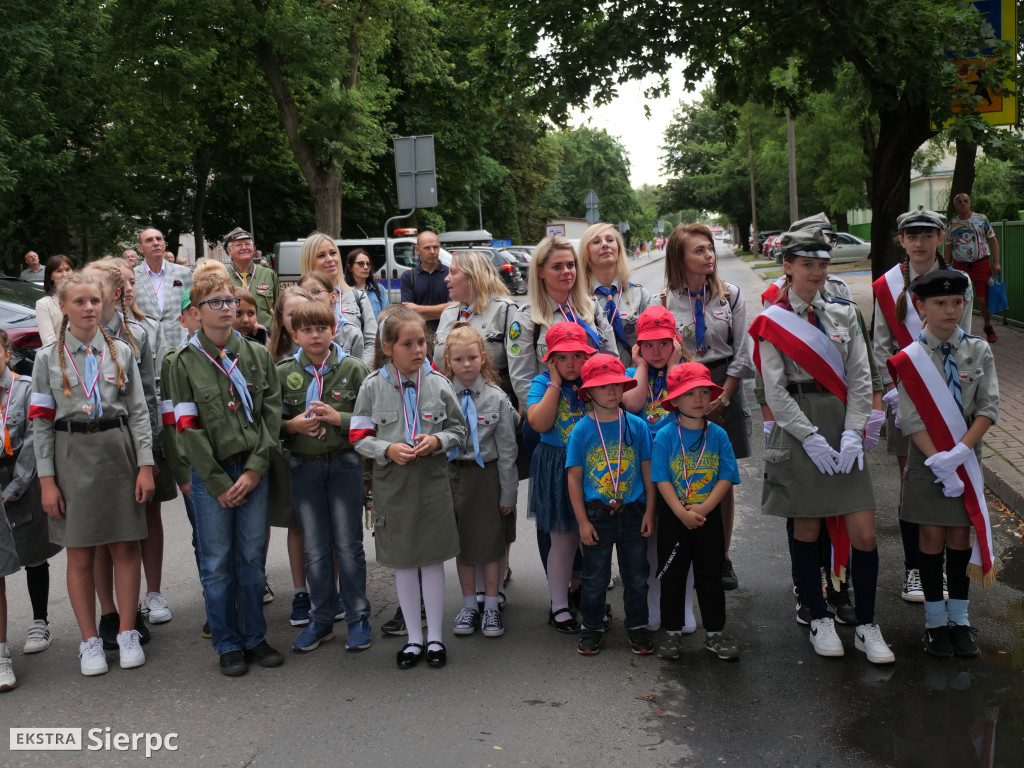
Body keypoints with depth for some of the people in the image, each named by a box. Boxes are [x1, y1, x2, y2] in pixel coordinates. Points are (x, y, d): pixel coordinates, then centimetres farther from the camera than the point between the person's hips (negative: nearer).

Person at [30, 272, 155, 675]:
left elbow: (139, 411, 5)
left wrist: (145, 466, -2)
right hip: (72, 456, -1)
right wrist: (47, 479, -4)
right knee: (80, 554, 4)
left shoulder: (121, 351, 6)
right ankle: (90, 641, 17)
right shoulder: (48, 358, 4)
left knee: (125, 548, 4)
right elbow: (41, 422, 2)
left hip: (118, 450, 1)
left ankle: (127, 634, 18)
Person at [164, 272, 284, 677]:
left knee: (252, 557, 8)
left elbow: (272, 414, 2)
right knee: (217, 562, 5)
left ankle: (254, 637, 22)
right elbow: (188, 428, -5)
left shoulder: (258, 356, 5)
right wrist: (219, 483, -9)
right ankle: (228, 645, 17)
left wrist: (254, 469, -8)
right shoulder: (185, 363, -2)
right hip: (210, 475, -2)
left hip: (253, 471, 2)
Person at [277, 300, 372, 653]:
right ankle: (320, 620, 23)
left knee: (348, 545, 3)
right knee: (315, 549, 11)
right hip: (303, 466, 2)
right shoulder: (283, 372, 1)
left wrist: (339, 418, -19)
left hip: (344, 463, -2)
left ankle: (358, 619, 16)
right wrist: (292, 425, -13)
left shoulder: (353, 368, -4)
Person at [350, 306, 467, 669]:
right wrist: (388, 450, -17)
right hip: (392, 483, 0)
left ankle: (435, 636, 21)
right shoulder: (373, 386, -3)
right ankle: (414, 637, 25)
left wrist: (437, 441, -13)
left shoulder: (438, 383, -2)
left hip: (432, 481, 0)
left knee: (433, 558, 6)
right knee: (403, 562, 10)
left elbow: (459, 428, 6)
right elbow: (359, 436, -1)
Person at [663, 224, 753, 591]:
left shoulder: (730, 295, 4)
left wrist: (722, 398, -7)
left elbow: (742, 352, 1)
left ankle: (723, 558, 17)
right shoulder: (665, 301, 1)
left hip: (724, 388, 1)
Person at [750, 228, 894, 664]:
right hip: (797, 430, -3)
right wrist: (811, 437, -14)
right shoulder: (771, 322, 0)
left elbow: (860, 379, 5)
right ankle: (819, 619, 23)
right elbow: (775, 391, -6)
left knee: (864, 533, -1)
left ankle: (866, 627, 13)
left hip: (843, 428, 3)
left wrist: (852, 433, -8)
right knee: (806, 529, 5)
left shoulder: (843, 314, 10)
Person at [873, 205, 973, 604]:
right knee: (911, 481, 3)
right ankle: (913, 567, 14)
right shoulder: (886, 286, 1)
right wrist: (893, 390, -7)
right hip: (905, 392, 0)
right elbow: (881, 346, 3)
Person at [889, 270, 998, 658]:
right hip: (927, 461, -2)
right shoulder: (911, 359, -7)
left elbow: (989, 408, -5)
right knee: (932, 536, 4)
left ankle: (959, 618, 20)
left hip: (967, 458, 2)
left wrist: (959, 452, -17)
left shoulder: (979, 351, 0)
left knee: (961, 534, 8)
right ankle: (935, 619, 17)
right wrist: (939, 463, -18)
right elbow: (911, 420, -10)